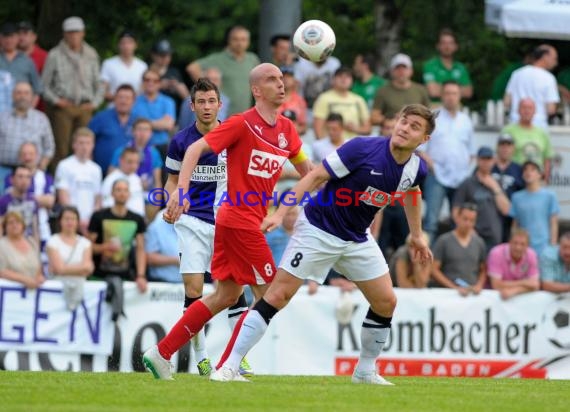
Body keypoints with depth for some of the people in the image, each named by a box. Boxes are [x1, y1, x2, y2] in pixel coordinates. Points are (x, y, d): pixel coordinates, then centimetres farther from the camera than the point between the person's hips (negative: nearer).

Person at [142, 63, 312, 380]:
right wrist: (181, 190, -25)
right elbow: (196, 149, -14)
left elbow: (305, 166, 24)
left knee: (226, 296, 10)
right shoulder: (243, 124, -11)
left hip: (252, 220, 8)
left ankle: (161, 354, 14)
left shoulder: (286, 129, 10)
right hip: (240, 220, -8)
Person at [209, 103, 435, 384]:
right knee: (278, 295, -12)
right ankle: (228, 366, -11)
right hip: (318, 231, -6)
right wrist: (281, 212, -24)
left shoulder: (416, 169, -5)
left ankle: (365, 371, 21)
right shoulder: (363, 149, -23)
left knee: (386, 302, 2)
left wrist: (417, 235, 26)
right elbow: (316, 176, -19)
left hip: (357, 239, 6)